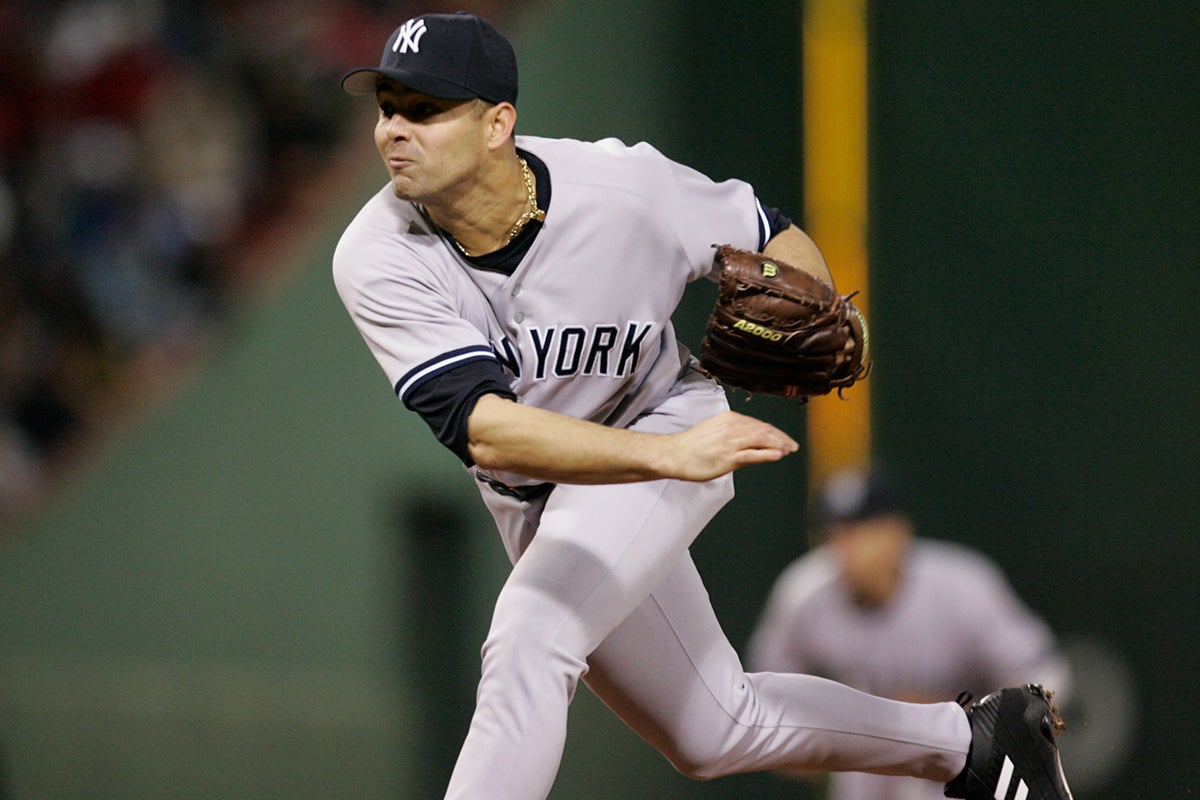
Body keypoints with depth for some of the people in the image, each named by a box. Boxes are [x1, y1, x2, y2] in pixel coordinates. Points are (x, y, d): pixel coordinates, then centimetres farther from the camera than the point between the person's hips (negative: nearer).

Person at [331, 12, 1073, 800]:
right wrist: (669, 456, -51)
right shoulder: (377, 259, -27)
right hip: (531, 500, 4)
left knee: (529, 641, -29)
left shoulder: (624, 189, -26)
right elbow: (483, 430, -39)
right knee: (715, 732, 16)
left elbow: (770, 238, -6)